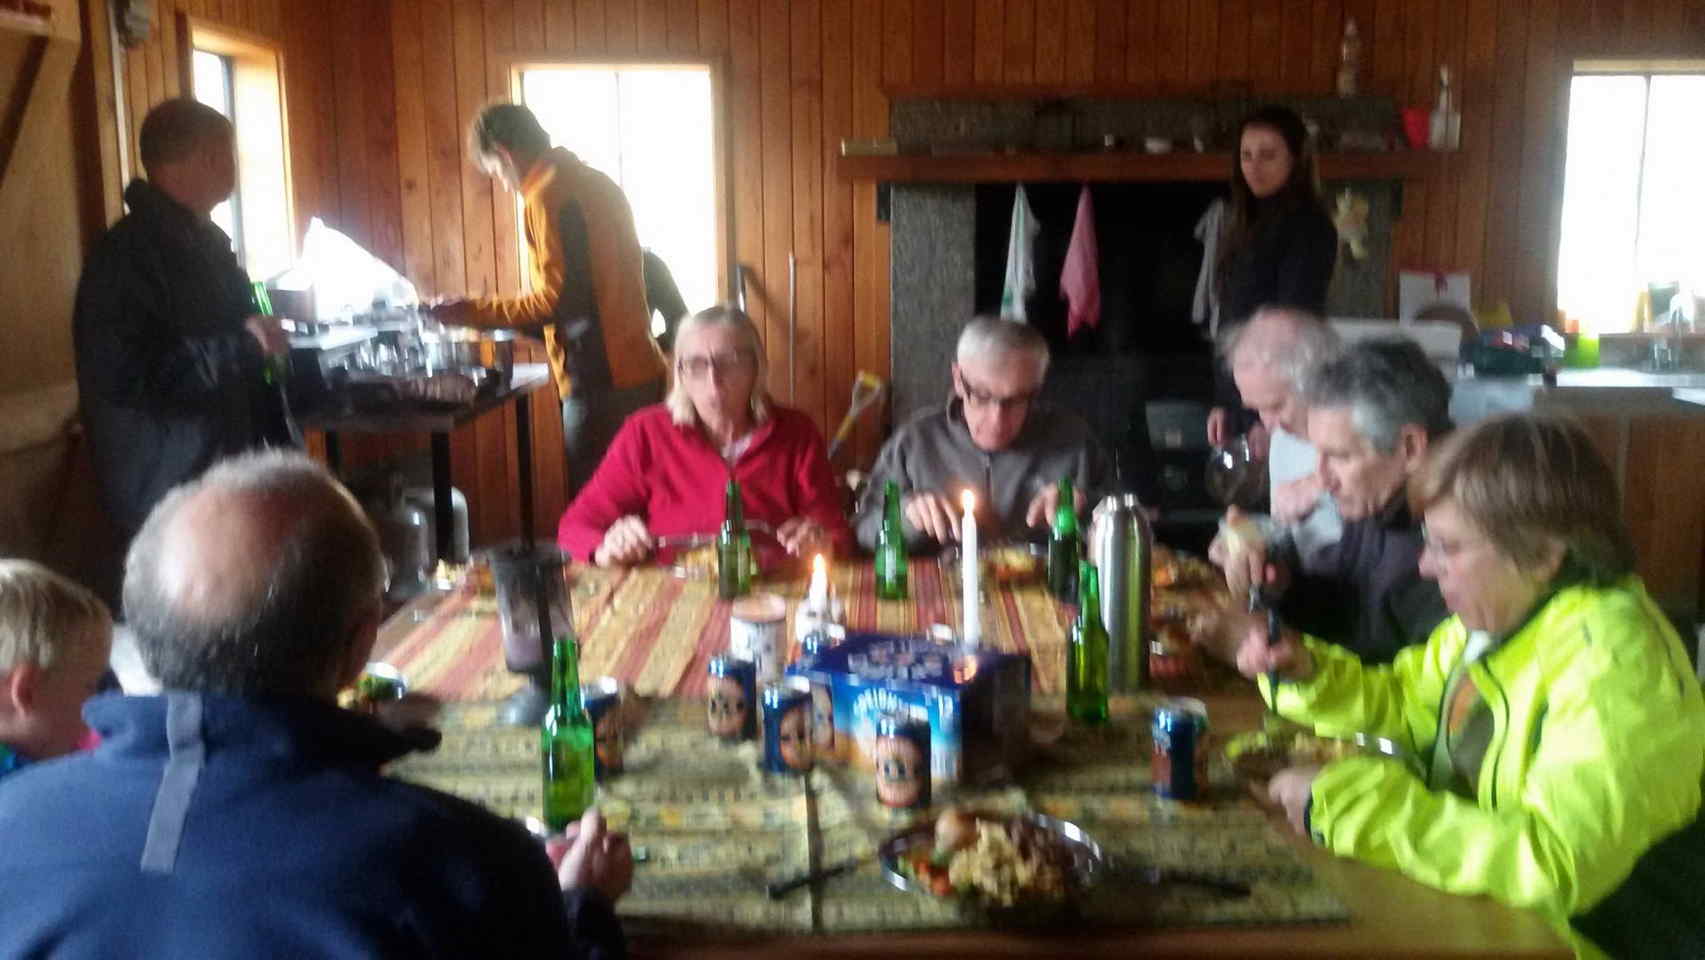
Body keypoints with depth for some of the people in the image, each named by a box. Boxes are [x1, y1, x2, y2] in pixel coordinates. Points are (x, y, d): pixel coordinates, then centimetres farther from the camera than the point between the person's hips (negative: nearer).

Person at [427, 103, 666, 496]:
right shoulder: (597, 183, 15)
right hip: (639, 370, 9)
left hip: (600, 382, -9)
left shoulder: (548, 197, -12)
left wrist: (472, 312, -6)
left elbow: (557, 299, -15)